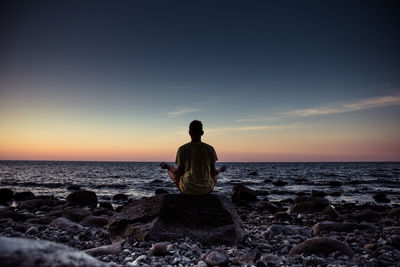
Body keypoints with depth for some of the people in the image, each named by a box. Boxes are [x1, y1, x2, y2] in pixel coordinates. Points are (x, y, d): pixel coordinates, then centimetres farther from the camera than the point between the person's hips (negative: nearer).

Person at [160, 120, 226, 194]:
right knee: (217, 173, 34)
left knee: (170, 170, 26)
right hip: (206, 189, 1)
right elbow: (213, 172, -1)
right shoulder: (210, 149, -6)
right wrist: (220, 170, 21)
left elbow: (179, 172, -4)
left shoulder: (182, 149, -9)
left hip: (187, 189, -1)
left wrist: (167, 166, 15)